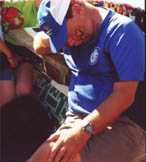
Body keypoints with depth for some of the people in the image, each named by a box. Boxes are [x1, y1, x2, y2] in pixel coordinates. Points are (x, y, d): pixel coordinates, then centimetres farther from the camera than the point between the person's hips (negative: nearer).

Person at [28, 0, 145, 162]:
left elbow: (124, 94, -19)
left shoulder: (122, 30, -12)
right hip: (76, 119, 7)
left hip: (121, 123, -6)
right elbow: (39, 47, 27)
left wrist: (83, 131, -25)